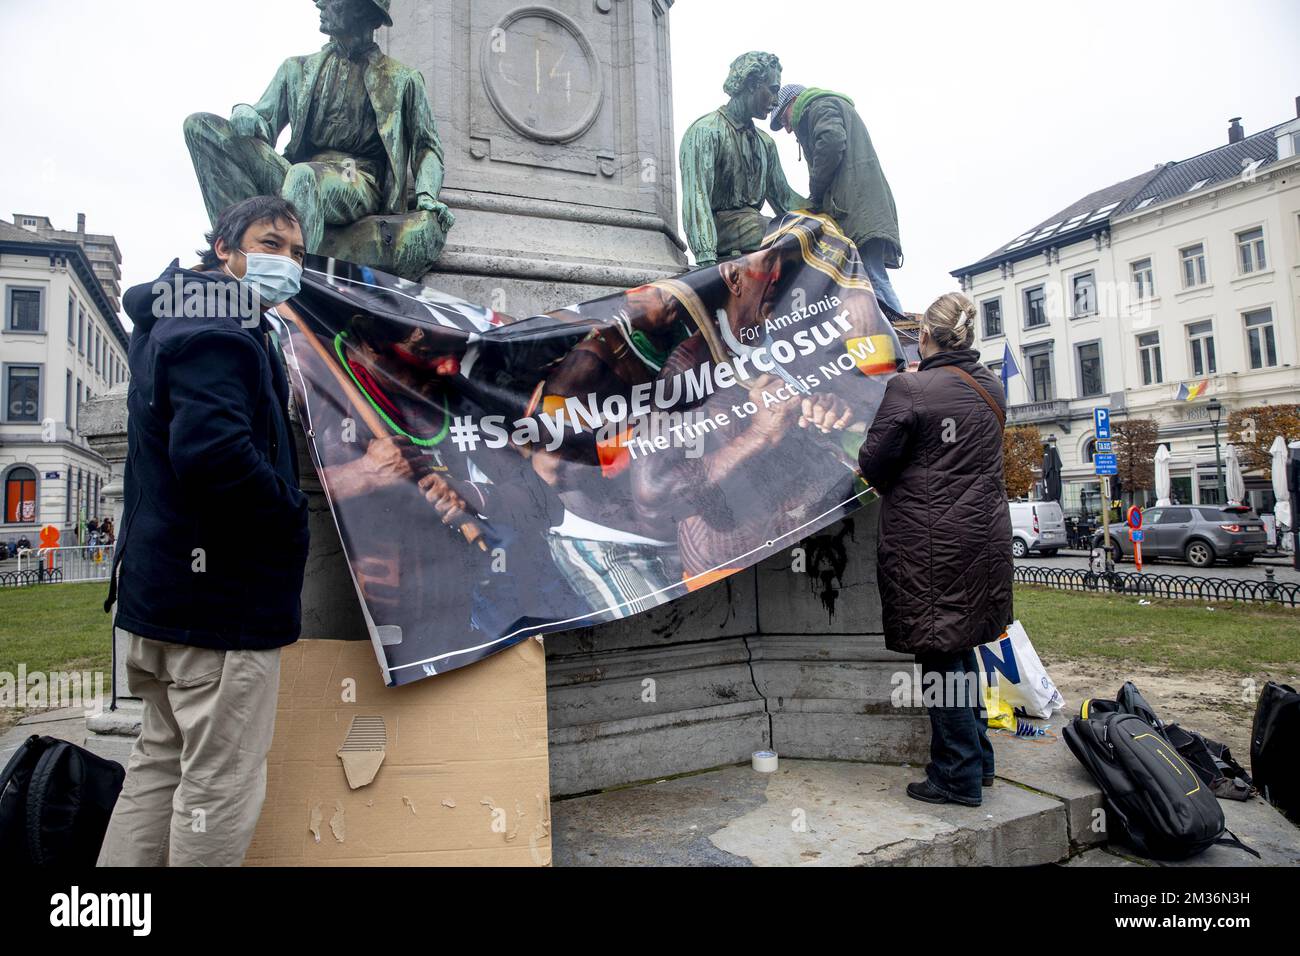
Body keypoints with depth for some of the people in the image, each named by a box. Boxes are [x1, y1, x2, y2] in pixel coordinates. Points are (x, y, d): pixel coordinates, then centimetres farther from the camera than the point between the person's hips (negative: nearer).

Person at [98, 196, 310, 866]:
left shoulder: (169, 324, 18)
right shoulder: (221, 332, -16)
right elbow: (213, 450, -31)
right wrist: (292, 517, -18)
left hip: (162, 586, 11)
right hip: (224, 593, -11)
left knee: (163, 761, 21)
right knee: (222, 785, 1)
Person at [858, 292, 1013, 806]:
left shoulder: (909, 389, -14)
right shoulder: (991, 388, 8)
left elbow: (872, 463, -11)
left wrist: (889, 483, 10)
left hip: (929, 540, -7)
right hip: (985, 533, 7)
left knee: (940, 654, 3)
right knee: (960, 648, 19)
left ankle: (958, 776, 13)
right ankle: (977, 758, 30)